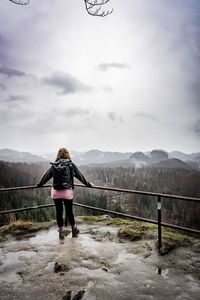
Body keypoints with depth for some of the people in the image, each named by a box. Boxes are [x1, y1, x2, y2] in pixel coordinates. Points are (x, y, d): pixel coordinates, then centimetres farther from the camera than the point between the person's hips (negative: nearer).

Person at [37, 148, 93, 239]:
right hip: (67, 192, -1)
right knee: (69, 211, 12)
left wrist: (39, 185, 26)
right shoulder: (71, 165, -2)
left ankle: (61, 232, 19)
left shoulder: (54, 165, 4)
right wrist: (88, 184, 13)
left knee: (59, 212, 10)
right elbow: (80, 176, 3)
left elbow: (46, 176, 11)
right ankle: (74, 230, 28)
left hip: (55, 192, 2)